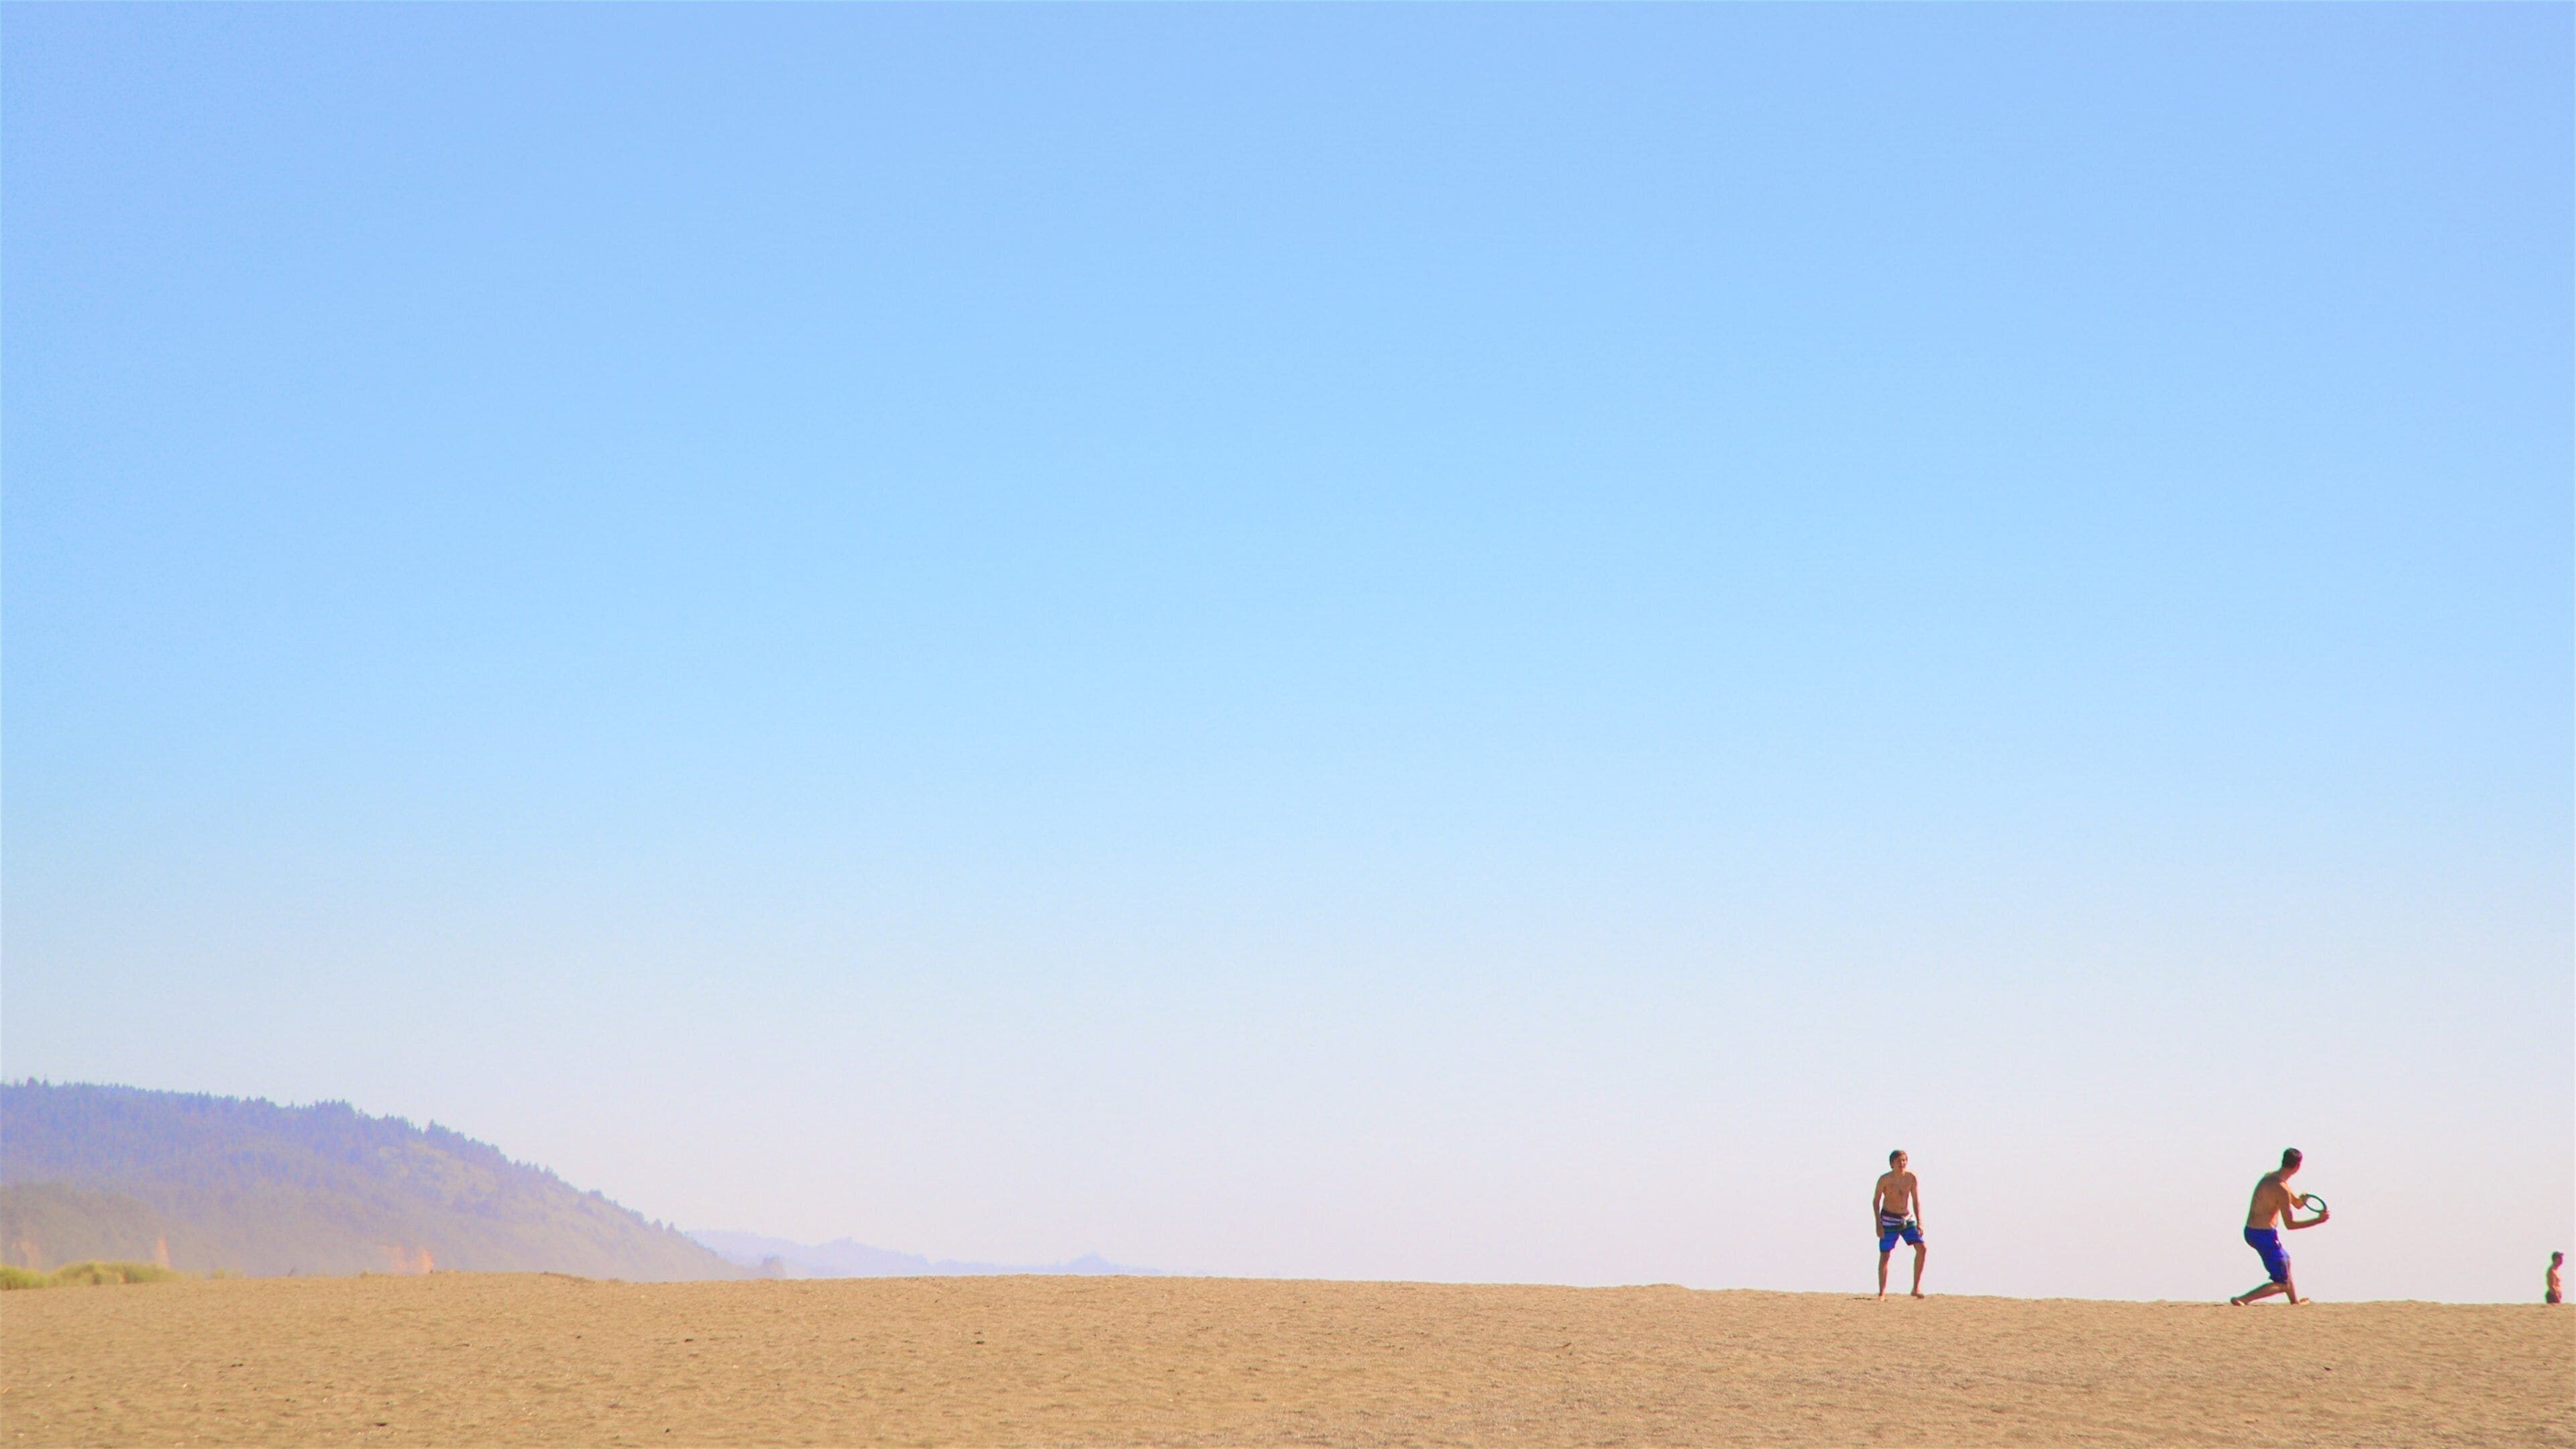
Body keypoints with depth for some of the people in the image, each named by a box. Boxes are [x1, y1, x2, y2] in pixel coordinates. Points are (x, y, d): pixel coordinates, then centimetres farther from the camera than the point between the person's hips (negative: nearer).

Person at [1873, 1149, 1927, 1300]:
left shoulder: (1911, 1178, -5)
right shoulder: (1885, 1179, -13)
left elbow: (1916, 1201, 1)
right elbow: (1876, 1201, -5)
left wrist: (1919, 1222, -7)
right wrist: (1878, 1224, -11)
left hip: (1908, 1219, 3)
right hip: (1889, 1220, -3)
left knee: (1921, 1248, -11)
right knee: (1885, 1255, -3)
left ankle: (1917, 1287, -4)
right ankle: (1882, 1293, 4)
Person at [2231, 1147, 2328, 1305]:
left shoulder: (2269, 1176, 8)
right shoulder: (2281, 1189, -21)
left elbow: (2296, 1204, 20)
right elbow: (2290, 1224, -17)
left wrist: (2300, 1200, -4)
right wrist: (2318, 1220, -12)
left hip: (2250, 1232, 10)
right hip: (2265, 1235, -10)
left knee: (2285, 1261, 34)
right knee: (2282, 1284, -2)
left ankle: (2296, 1301, 50)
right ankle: (2241, 1300, -15)